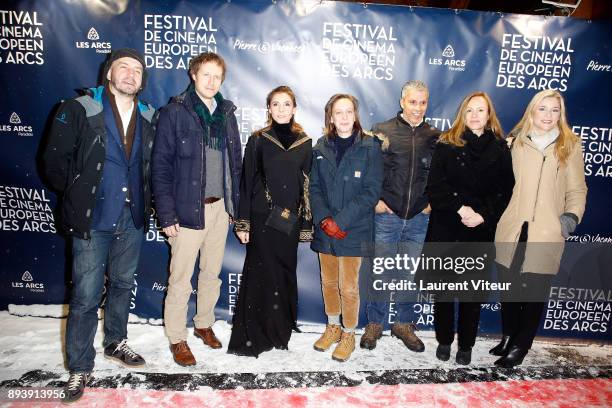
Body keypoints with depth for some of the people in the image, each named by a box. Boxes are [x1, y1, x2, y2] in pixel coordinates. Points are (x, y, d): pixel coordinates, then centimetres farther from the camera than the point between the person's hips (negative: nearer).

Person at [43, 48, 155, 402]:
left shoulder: (148, 117, 6)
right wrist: (78, 197, -2)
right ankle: (80, 367, 18)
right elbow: (56, 160, -5)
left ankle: (116, 343, 40)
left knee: (123, 284, 19)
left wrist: (145, 201, 7)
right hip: (93, 221, -4)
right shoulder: (79, 110, -6)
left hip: (133, 219, 5)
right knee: (86, 297, 1)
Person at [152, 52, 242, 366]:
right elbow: (161, 166, -9)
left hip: (220, 207, 5)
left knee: (212, 273, 16)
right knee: (181, 279, 2)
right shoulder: (175, 112, -5)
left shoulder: (226, 113, 10)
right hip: (188, 208, -5)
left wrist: (234, 203, 7)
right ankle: (176, 338, 20)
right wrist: (167, 214, -13)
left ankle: (204, 324, 34)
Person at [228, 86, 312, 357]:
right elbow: (246, 182, 0)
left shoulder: (304, 143, 7)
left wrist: (306, 223, 7)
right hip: (262, 218, -2)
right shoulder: (258, 140, 1)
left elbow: (307, 185, 8)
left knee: (286, 272, 9)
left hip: (290, 220, 3)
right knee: (261, 273, 0)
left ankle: (281, 329, 26)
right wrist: (242, 223, -4)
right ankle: (253, 336, 13)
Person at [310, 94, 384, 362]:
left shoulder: (370, 147, -6)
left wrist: (341, 221, -16)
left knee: (348, 287, 3)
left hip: (353, 230, -3)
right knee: (328, 282, 15)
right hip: (325, 229, 4)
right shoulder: (321, 147, 5)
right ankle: (332, 327, 36)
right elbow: (314, 187, 4)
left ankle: (349, 334, 25)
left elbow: (371, 191, -10)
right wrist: (324, 219, -10)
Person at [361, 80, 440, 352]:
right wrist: (374, 200, -5)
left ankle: (404, 324, 28)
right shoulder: (381, 131, 0)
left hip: (419, 218, 3)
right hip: (386, 216, -2)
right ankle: (374, 323, 22)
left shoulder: (435, 137, 8)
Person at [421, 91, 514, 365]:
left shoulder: (500, 149, 6)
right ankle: (444, 340, 24)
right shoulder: (447, 144, 3)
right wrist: (460, 209, -15)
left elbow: (505, 191, 1)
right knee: (444, 287, 7)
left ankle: (466, 344, 23)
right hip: (446, 229, 0)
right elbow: (435, 185, -5)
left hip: (481, 233, 1)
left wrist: (482, 215, -12)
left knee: (473, 290, 7)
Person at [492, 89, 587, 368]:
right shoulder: (516, 142, 9)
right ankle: (507, 337, 30)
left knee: (535, 290, 1)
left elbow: (577, 190, 7)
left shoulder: (570, 146, 5)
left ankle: (520, 346, 18)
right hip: (512, 230, 2)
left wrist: (572, 215, -8)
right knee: (509, 287, 10)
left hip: (546, 233, -1)